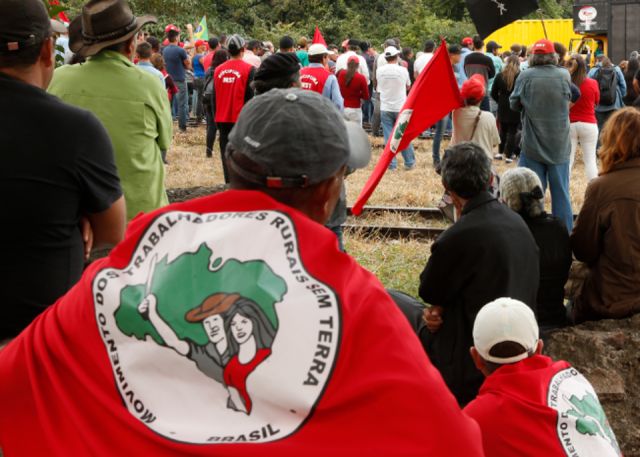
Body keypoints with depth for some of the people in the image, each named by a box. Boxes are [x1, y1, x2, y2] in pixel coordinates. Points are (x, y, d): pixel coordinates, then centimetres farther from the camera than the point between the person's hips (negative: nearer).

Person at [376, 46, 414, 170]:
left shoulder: (379, 70, -4)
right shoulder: (403, 70, -8)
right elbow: (408, 86, 7)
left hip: (385, 108, 1)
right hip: (400, 108, -1)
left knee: (388, 138, 4)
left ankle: (391, 164, 5)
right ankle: (409, 163, 15)